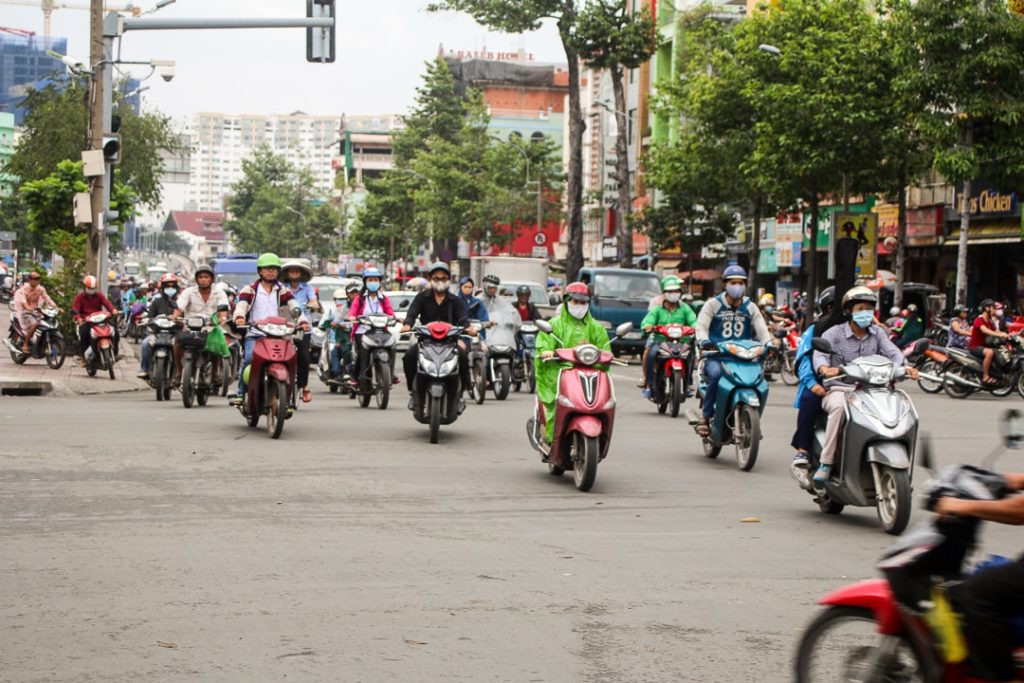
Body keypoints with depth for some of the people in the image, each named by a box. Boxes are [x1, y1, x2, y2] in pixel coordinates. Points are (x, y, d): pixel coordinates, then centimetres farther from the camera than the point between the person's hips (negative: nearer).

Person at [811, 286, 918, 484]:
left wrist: (905, 367, -25)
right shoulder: (834, 334, 1)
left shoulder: (877, 334, 13)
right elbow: (819, 355, -15)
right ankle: (826, 463, -31)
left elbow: (893, 353, -2)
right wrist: (825, 369, -39)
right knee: (838, 407, -37)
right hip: (838, 389, -3)